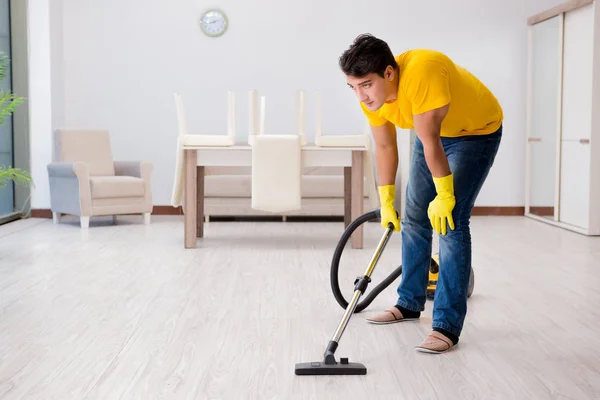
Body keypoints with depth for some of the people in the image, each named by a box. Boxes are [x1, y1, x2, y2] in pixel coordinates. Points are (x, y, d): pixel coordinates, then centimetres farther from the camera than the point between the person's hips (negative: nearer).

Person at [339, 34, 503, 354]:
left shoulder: (422, 71, -41)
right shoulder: (371, 95, -17)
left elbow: (430, 141, -34)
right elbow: (384, 147, -4)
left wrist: (445, 196, -26)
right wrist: (386, 203, 0)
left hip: (476, 132, -7)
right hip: (433, 133, 7)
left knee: (450, 221, -17)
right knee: (414, 217, 10)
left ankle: (447, 326, -12)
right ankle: (409, 303, 27)